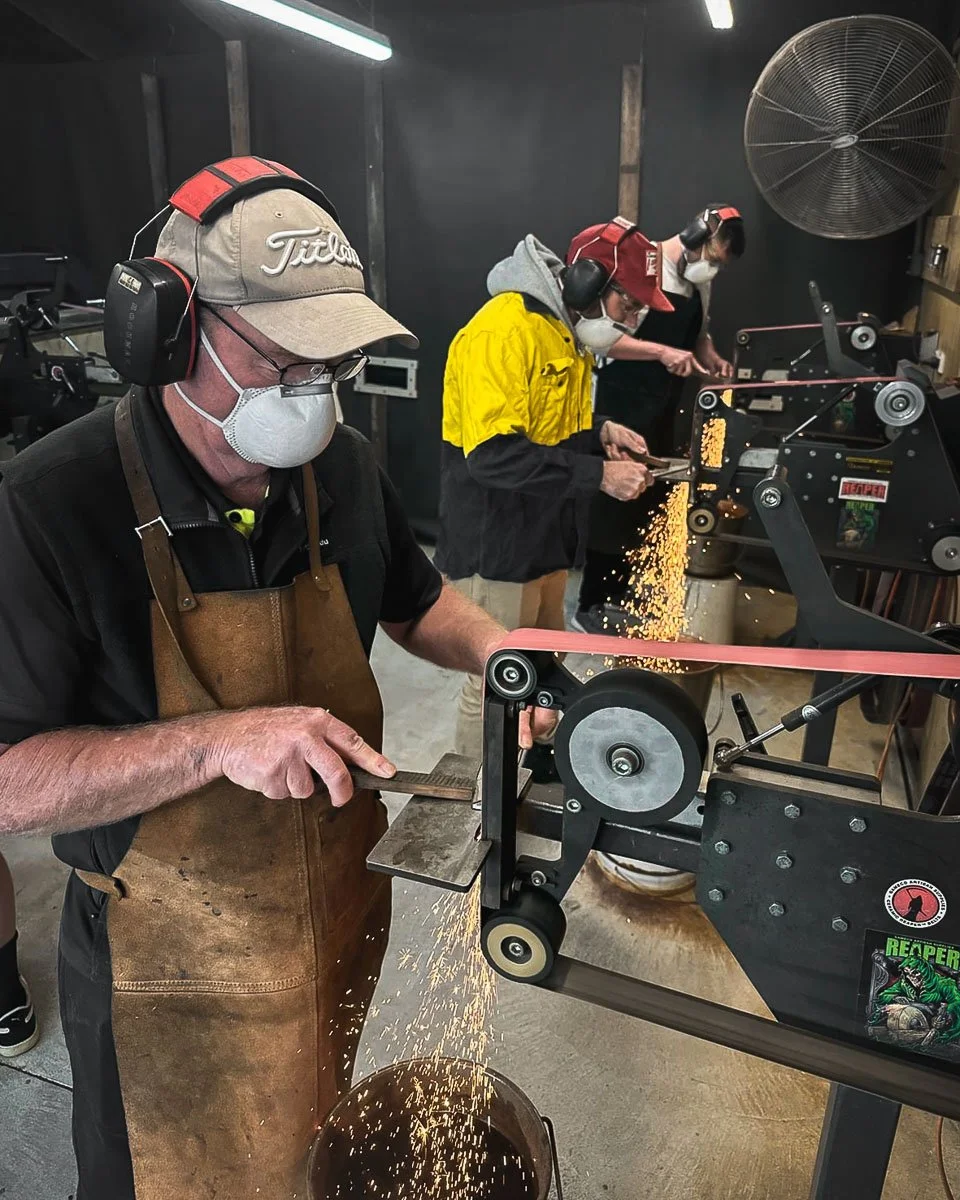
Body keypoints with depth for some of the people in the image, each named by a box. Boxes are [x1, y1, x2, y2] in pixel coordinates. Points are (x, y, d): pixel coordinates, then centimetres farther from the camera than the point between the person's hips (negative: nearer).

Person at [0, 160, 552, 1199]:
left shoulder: (341, 466, -8)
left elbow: (414, 602, 8)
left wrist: (491, 650, -11)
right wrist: (219, 740, -36)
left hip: (345, 909, 5)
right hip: (178, 962, -4)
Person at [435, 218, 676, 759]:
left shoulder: (568, 331, 11)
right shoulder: (505, 329, -20)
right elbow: (494, 453, -29)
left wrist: (599, 433, 2)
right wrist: (599, 475, -25)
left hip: (547, 542, 10)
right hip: (498, 549, -9)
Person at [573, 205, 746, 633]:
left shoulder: (699, 281, 11)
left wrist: (711, 358, 3)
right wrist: (662, 352, -28)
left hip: (664, 407, 8)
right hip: (623, 405, -8)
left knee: (648, 501, 12)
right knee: (615, 502, -4)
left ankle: (618, 595, 25)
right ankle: (591, 607, 7)